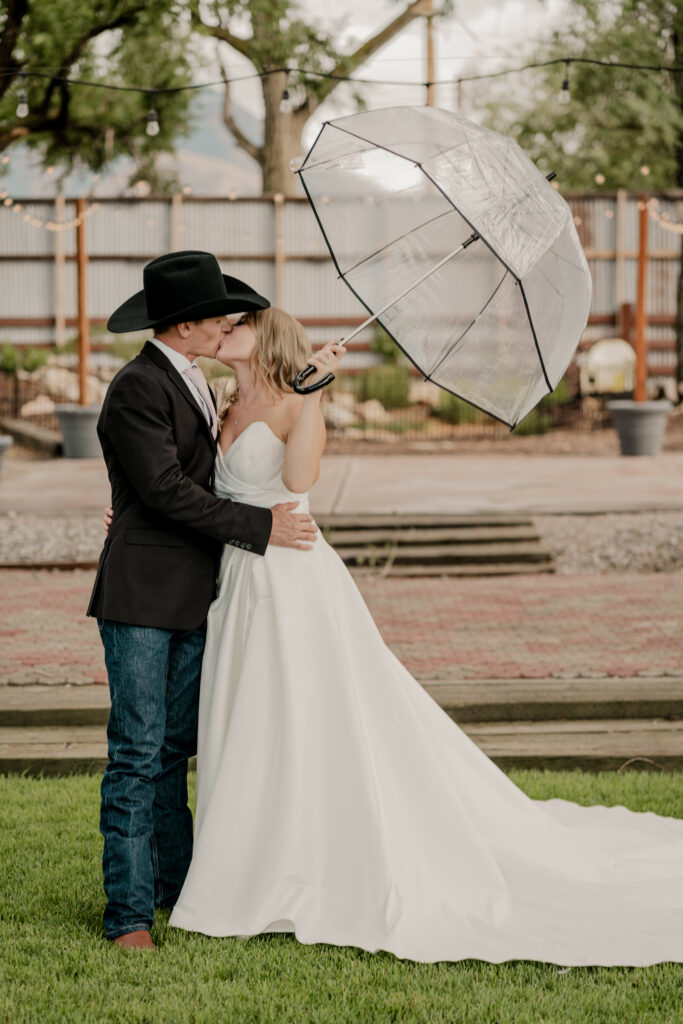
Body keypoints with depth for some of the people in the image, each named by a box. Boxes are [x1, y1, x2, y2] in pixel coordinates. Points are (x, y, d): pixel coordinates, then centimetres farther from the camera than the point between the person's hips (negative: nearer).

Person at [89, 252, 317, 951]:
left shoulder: (188, 381, 15)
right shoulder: (136, 388, -15)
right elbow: (167, 491, -20)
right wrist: (260, 527, -17)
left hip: (192, 597, 9)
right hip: (141, 596, -9)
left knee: (175, 744, 14)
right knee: (138, 753, -5)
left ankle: (175, 879, 24)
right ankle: (128, 912, 0)